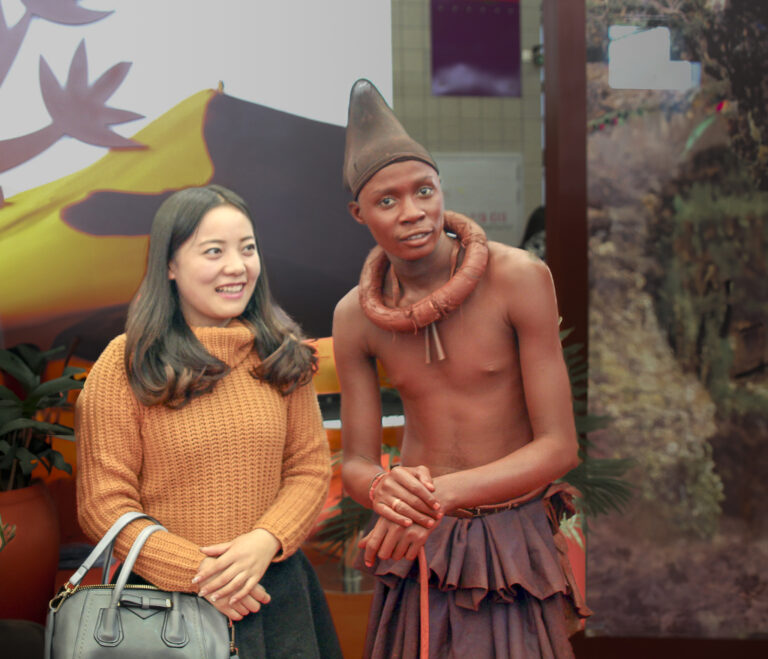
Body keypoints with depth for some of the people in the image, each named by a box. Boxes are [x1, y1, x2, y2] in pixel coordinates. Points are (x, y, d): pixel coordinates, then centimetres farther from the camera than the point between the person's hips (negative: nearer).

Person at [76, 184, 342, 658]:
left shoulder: (282, 355, 3)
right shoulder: (126, 365, -8)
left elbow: (311, 467, 3)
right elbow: (104, 504, -9)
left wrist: (264, 542, -14)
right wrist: (197, 574, -16)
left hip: (274, 592, 3)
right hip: (167, 600, -3)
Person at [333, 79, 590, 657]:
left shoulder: (518, 278, -16)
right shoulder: (355, 316, -4)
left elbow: (559, 446, -16)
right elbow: (356, 463, 0)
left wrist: (442, 494, -28)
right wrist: (384, 490, -25)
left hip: (513, 544, -3)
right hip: (414, 546, 3)